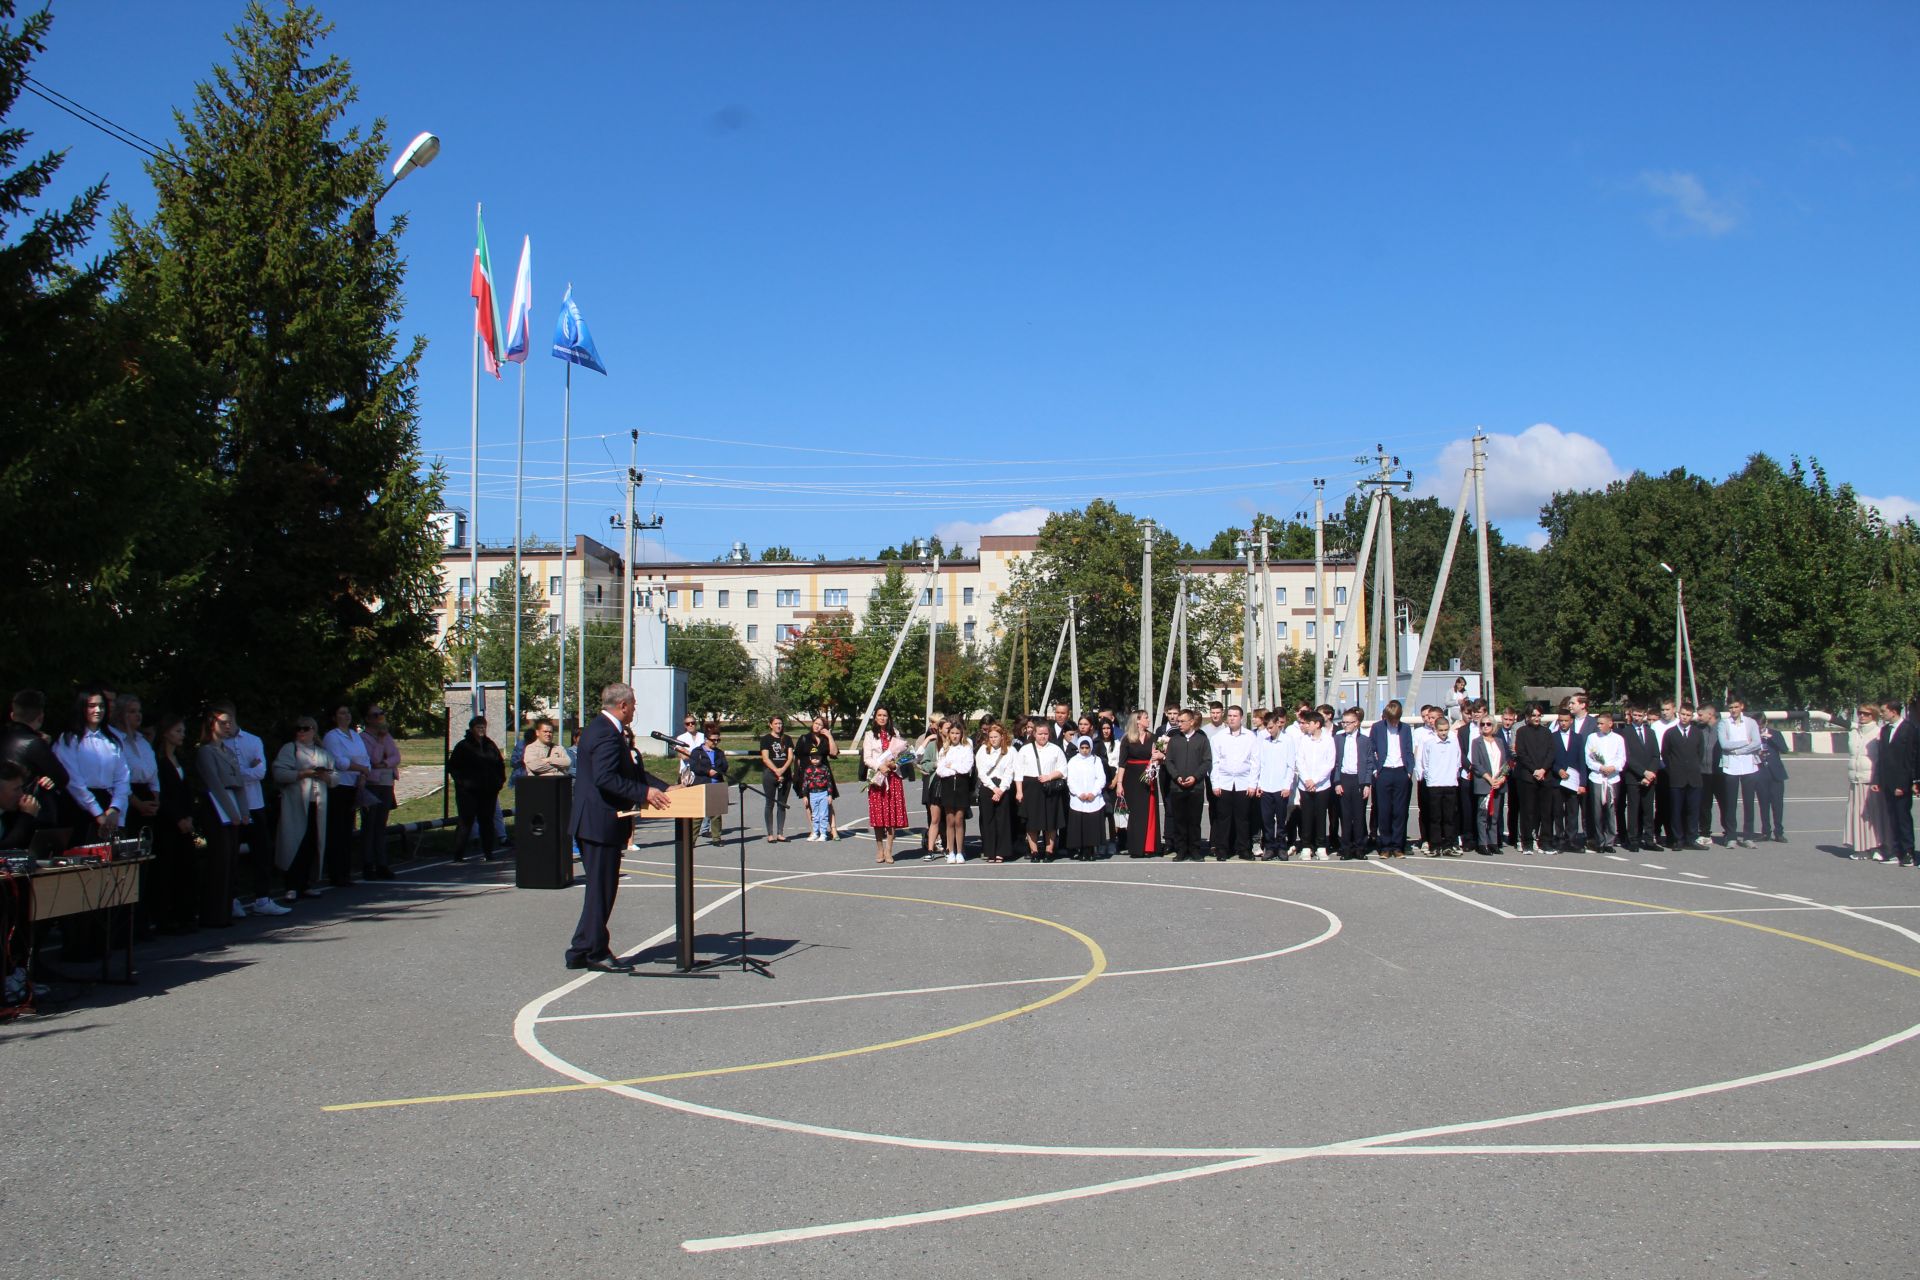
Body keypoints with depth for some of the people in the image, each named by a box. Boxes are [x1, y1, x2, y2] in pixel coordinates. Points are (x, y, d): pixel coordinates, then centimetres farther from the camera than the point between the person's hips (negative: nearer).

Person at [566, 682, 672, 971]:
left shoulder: (603, 729, 16)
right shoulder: (607, 734, -18)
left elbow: (632, 771, 16)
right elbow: (606, 778, -28)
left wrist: (664, 788, 7)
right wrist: (644, 793, -27)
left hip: (592, 822, 11)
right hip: (601, 824, -11)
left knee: (600, 888, 16)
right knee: (602, 889, -2)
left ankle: (582, 951, 21)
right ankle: (595, 952, 6)